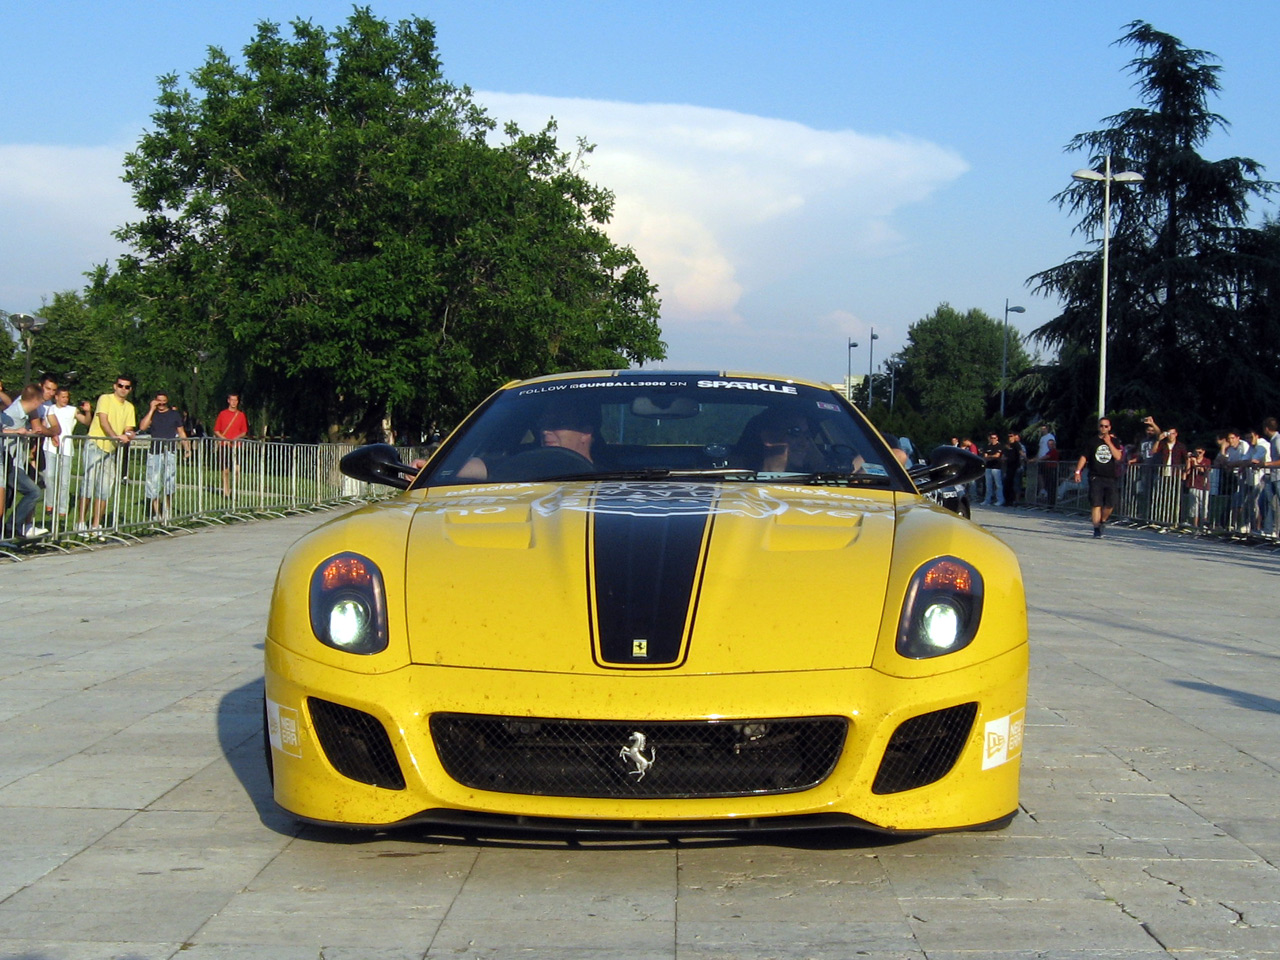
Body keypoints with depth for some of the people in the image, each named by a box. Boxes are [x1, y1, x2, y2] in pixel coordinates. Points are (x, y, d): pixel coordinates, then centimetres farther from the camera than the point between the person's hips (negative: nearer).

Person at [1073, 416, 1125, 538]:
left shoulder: (1114, 442, 10)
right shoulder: (1092, 442, 8)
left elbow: (1118, 456, -5)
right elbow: (1084, 457, 6)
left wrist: (1109, 442, -8)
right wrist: (1078, 471, -4)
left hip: (1110, 478, 1)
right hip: (1096, 477, -1)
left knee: (1110, 504, -3)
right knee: (1096, 503, -9)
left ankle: (1103, 520, 24)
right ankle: (1096, 528, -7)